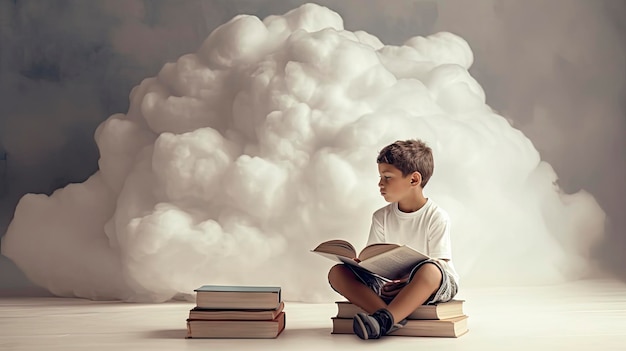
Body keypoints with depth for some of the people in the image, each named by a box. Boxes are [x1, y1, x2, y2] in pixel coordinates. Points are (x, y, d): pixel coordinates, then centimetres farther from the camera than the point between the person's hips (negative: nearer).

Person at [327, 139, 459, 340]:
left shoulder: (436, 217, -8)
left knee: (428, 271, -41)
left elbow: (438, 264, -12)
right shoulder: (381, 217, 7)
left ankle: (383, 319, -44)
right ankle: (394, 319, -35)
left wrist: (406, 282, -28)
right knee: (337, 272, -16)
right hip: (392, 285, 5)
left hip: (436, 285, -5)